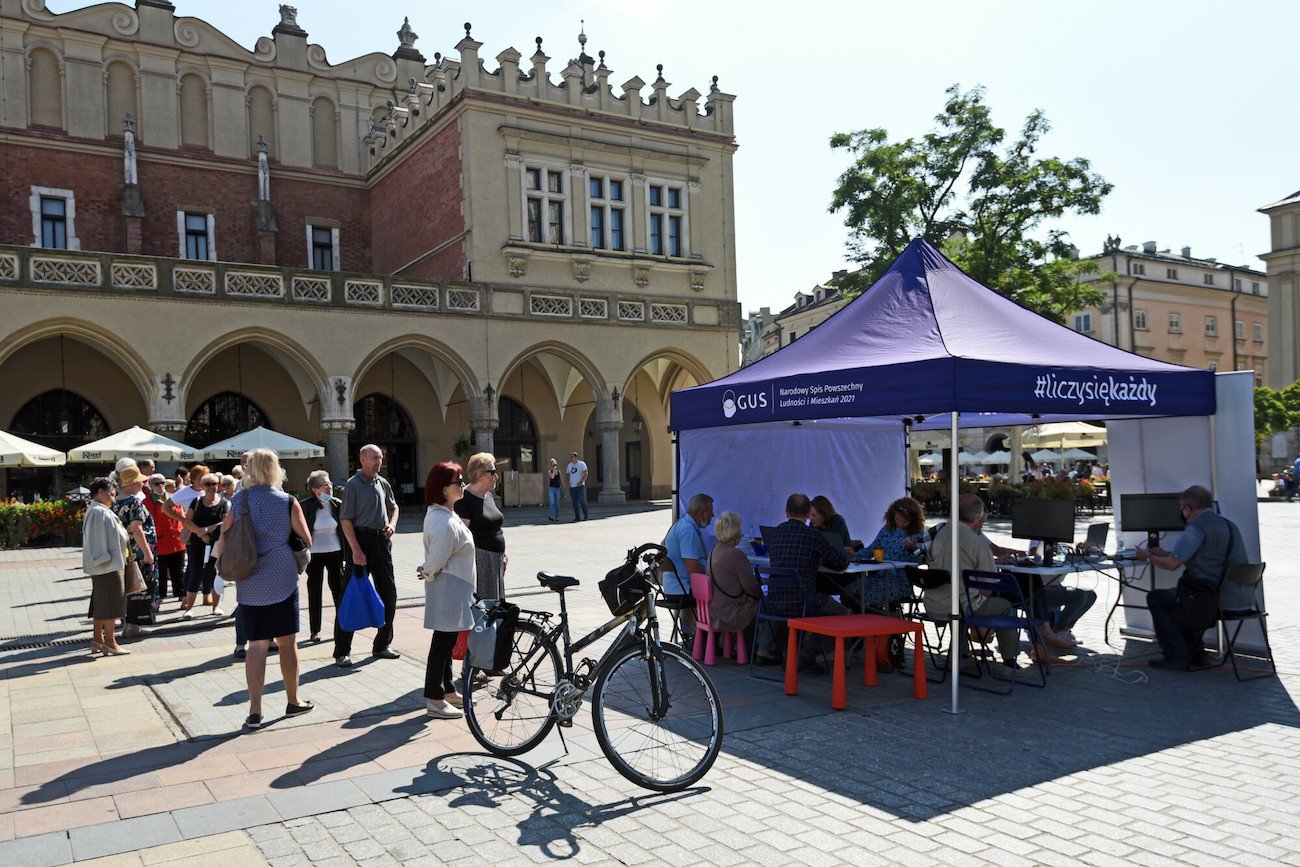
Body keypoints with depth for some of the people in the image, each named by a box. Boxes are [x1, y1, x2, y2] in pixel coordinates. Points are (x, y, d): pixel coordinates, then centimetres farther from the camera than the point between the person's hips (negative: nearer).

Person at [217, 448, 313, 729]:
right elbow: (307, 541, 1)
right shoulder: (288, 502, -5)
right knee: (287, 642, 10)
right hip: (283, 579, -2)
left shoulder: (238, 501, 1)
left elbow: (222, 542, 4)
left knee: (257, 644, 5)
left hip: (250, 584, 2)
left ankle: (254, 711, 1)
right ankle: (293, 702, 21)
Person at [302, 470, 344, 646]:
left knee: (339, 591, -1)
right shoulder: (307, 507, -8)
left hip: (334, 553, 1)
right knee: (314, 592, 10)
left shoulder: (338, 504, -2)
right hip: (314, 554, -1)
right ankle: (315, 630, 22)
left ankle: (341, 629, 10)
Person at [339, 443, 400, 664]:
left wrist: (392, 523, 6)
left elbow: (393, 507, 28)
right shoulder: (353, 485, -8)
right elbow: (345, 519, -13)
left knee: (388, 593, 10)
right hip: (361, 539, -7)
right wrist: (356, 550, -19)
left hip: (382, 539, 7)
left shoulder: (383, 483, 11)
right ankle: (342, 652, 2)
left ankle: (382, 645, 24)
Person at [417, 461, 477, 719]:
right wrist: (428, 573, -3)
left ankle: (447, 690, 32)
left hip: (453, 590, 10)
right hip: (448, 589, -10)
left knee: (447, 641, 19)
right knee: (443, 642, -2)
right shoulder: (445, 522, -24)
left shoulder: (441, 514, 10)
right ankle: (434, 700, 6)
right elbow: (436, 560, -21)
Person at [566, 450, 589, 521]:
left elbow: (585, 474, -8)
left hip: (580, 486, -5)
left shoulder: (581, 464, -2)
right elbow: (567, 474, 22)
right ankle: (577, 517, 8)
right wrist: (568, 482, 5)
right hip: (572, 486, 5)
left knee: (581, 500, -12)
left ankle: (585, 515, 3)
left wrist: (581, 482, -18)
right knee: (574, 502, 3)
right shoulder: (569, 465, 15)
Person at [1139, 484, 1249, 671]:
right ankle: (1195, 656, 28)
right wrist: (1165, 553, 32)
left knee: (1156, 598, 6)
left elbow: (1172, 564, -12)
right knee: (1176, 595, 29)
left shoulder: (1197, 528, -13)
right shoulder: (1228, 524, 17)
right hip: (1243, 598, 9)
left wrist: (1148, 556, 7)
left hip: (1219, 600, -9)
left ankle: (1177, 658, 6)